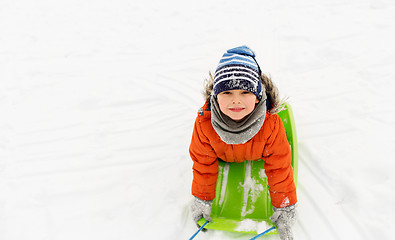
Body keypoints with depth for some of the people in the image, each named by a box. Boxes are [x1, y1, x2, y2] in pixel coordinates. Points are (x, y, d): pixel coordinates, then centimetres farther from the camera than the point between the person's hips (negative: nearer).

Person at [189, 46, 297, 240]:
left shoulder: (271, 124, -44)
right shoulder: (204, 123, -42)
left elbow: (279, 167, -31)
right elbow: (203, 162, -25)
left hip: (257, 157, 0)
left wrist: (284, 209, -25)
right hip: (222, 157, 0)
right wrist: (202, 200, -15)